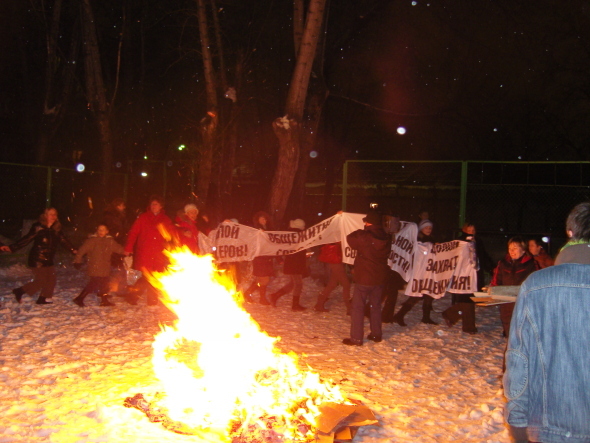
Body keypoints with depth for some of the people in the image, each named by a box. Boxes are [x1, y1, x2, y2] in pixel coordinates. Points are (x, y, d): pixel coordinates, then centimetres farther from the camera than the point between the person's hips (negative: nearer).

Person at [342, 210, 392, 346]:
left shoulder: (364, 236, -18)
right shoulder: (386, 238, -1)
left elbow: (350, 239, -2)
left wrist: (361, 231, 12)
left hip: (364, 278, -6)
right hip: (379, 278, 6)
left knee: (357, 307, 1)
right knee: (375, 306, 19)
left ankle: (356, 338, 0)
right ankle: (376, 334, 27)